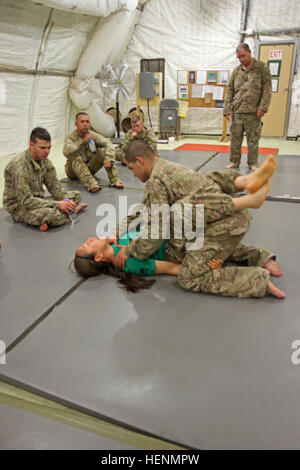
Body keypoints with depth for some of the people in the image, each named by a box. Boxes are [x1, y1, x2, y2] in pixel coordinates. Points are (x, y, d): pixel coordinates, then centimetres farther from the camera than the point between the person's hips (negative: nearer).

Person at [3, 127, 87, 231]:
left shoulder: (44, 160, -2)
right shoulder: (19, 166, -26)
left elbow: (54, 186, 3)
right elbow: (26, 201, -28)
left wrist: (66, 200, -17)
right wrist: (57, 204, -30)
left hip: (38, 201, 8)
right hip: (20, 207, -7)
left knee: (76, 195, 2)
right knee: (52, 215, -35)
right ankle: (73, 210, -8)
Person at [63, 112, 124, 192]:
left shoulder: (93, 135, -5)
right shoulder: (70, 137, -13)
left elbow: (108, 143, -20)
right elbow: (66, 152, -35)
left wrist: (108, 159, -38)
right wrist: (83, 141, -40)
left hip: (90, 168, 3)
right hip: (74, 171, -3)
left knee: (104, 151, -17)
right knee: (75, 157, -34)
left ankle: (115, 180, -26)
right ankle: (92, 184, -50)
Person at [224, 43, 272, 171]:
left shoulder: (262, 67, 4)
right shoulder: (236, 70, 12)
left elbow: (267, 88, 0)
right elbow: (229, 91, 12)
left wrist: (263, 107, -10)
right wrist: (227, 109, 2)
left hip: (253, 112, -3)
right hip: (236, 111, 3)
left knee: (253, 139, 2)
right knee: (235, 138, 4)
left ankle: (253, 163, 11)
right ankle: (234, 161, 16)